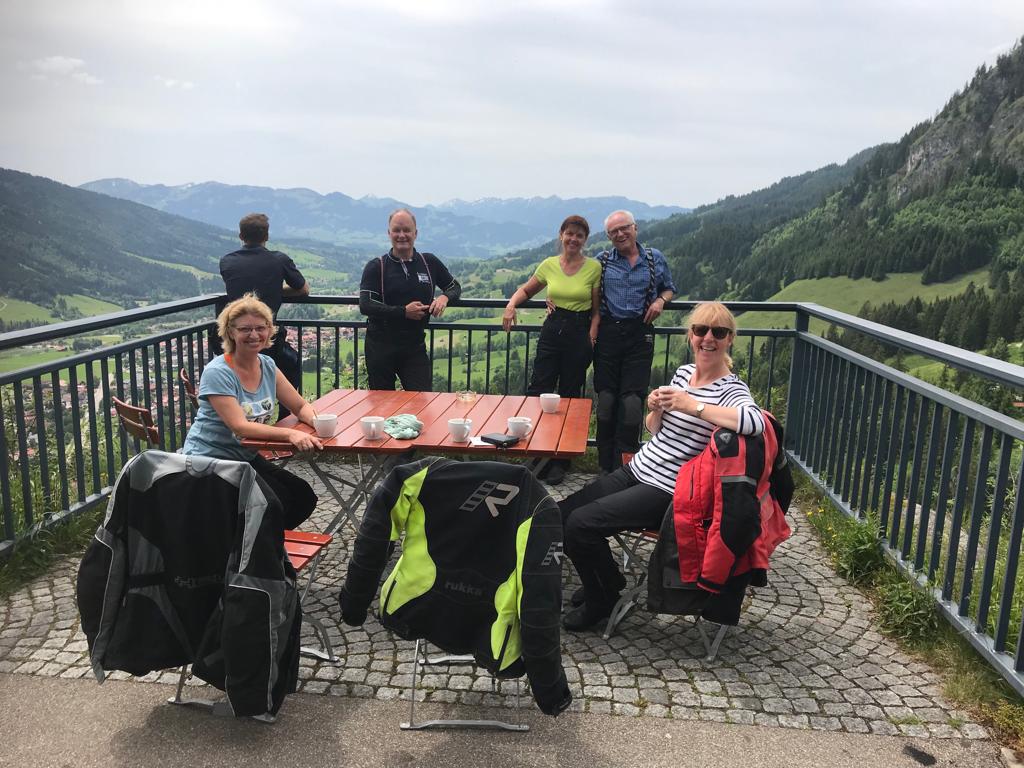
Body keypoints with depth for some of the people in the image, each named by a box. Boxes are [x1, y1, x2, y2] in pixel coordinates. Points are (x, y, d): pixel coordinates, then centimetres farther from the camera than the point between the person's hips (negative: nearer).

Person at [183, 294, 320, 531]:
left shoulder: (267, 365, 2)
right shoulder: (217, 373, -19)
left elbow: (300, 406, 3)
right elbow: (239, 426, -28)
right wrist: (289, 434, -41)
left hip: (247, 457, 7)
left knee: (304, 498, -6)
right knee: (279, 501, -21)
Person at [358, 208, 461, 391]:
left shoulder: (430, 262, 4)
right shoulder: (376, 267, -3)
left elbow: (455, 287, 17)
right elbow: (365, 305, -13)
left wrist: (445, 297, -7)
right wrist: (404, 312, -20)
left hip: (415, 347, 1)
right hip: (380, 348, -1)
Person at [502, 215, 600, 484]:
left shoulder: (594, 267, -2)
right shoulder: (549, 265, 5)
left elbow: (597, 310, 1)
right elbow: (525, 290, 19)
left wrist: (591, 337, -9)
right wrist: (511, 305, 0)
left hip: (580, 333, -2)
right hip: (552, 331, 3)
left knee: (570, 397, 5)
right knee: (537, 393, -4)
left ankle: (560, 462, 18)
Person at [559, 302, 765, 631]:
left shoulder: (729, 389, -13)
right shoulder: (684, 372, 9)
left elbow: (755, 422, -37)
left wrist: (692, 405, -31)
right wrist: (655, 409, -7)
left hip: (664, 491, -8)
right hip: (635, 471, 8)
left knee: (580, 524, -18)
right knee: (561, 514, 3)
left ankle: (601, 601, 9)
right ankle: (607, 580, 25)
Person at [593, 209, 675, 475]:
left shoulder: (655, 258, 9)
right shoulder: (601, 261, 8)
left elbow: (669, 288, 20)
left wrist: (661, 300, -1)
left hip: (640, 333, -1)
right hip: (608, 333, 1)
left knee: (632, 398, -6)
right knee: (606, 398, 3)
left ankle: (626, 465, 6)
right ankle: (607, 466, 14)